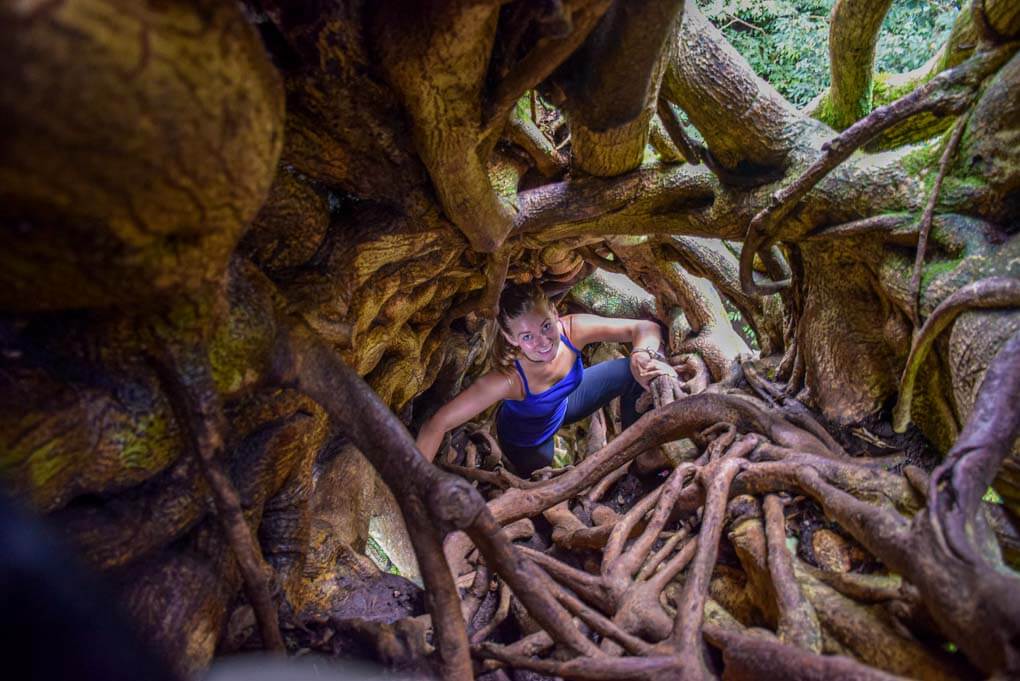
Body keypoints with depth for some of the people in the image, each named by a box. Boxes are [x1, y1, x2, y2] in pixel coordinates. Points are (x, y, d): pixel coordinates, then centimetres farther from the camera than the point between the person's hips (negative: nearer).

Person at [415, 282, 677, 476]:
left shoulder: (572, 329, -33)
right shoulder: (508, 378, -42)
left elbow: (646, 328, -24)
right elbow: (437, 424, -40)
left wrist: (641, 356, -45)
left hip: (564, 403, 4)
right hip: (526, 440, -3)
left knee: (632, 372, -9)